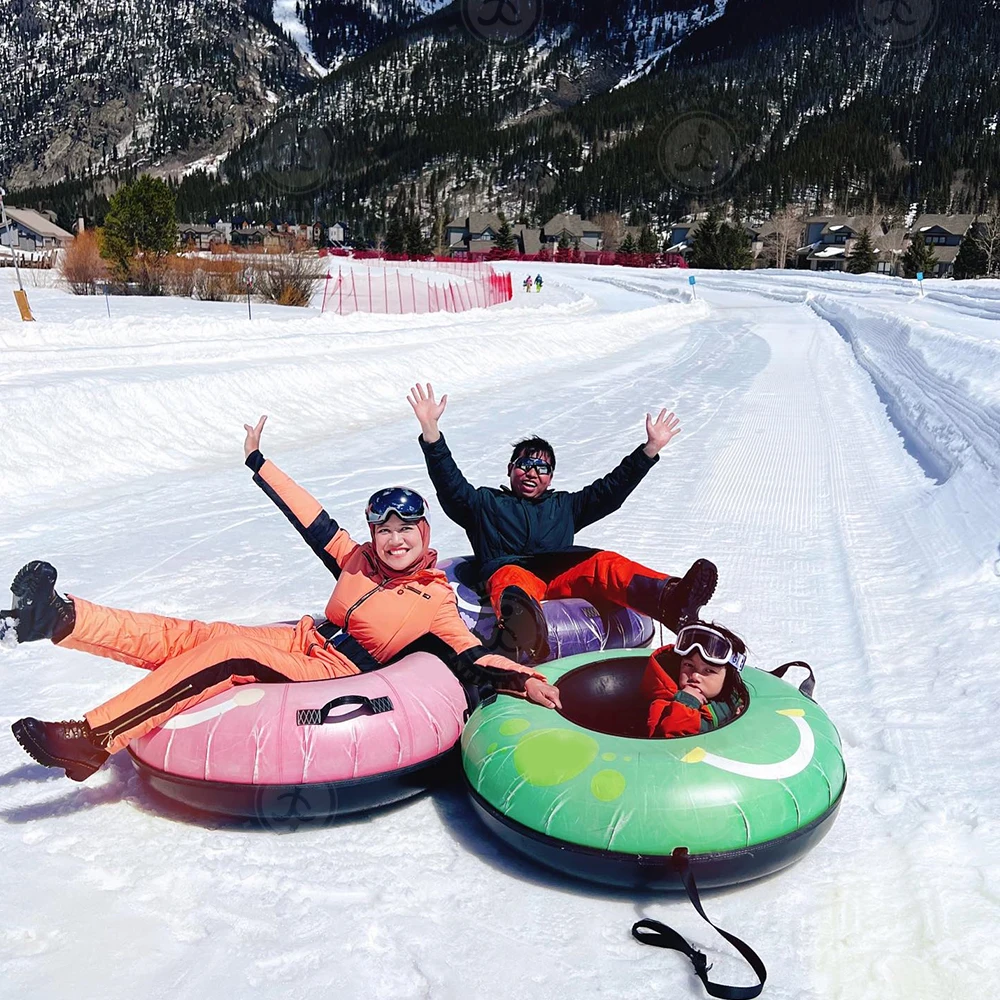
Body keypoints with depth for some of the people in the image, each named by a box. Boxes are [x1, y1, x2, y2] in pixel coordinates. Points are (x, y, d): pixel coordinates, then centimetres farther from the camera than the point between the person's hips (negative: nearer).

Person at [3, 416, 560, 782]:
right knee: (193, 635, -16)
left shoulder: (437, 602, -3)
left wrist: (523, 681, -32)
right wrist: (259, 463, 16)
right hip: (305, 641, 6)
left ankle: (93, 740, -30)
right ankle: (62, 619, -27)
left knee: (226, 651, -28)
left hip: (340, 675, -6)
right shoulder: (358, 560, 11)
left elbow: (472, 656, -13)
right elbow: (311, 519, 14)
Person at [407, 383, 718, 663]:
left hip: (560, 575, 3)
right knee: (512, 578, -40)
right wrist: (430, 430, 1)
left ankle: (671, 600, -56)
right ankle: (521, 620, -78)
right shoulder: (485, 503, 28)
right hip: (508, 571, -3)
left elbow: (611, 489, 31)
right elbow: (450, 484, 13)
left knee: (603, 563, -28)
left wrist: (651, 448, 23)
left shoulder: (564, 506, 36)